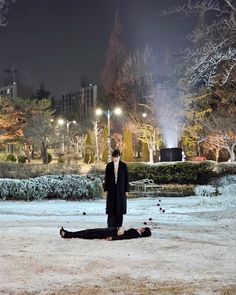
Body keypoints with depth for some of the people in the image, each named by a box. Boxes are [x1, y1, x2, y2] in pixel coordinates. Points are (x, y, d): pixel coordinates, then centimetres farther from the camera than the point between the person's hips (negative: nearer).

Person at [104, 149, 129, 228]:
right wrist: (105, 190, -1)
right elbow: (106, 178, 4)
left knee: (119, 209, 3)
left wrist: (126, 190, -3)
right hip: (111, 189, 0)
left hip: (121, 189, 0)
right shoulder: (109, 165, 2)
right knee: (111, 209, -2)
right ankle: (110, 227, -1)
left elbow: (126, 178, 1)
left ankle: (118, 226, 9)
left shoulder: (124, 165, 0)